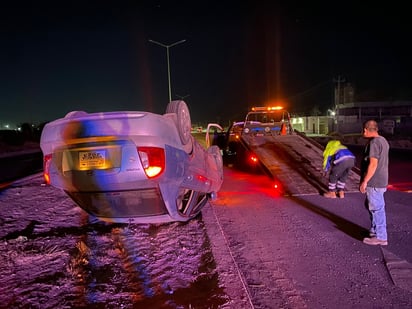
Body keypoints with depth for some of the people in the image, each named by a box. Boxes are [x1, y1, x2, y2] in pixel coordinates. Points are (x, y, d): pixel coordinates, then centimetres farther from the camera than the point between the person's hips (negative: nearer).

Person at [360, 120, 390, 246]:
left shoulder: (374, 143, -19)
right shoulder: (383, 140, 13)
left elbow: (373, 164, -24)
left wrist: (365, 181, -19)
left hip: (374, 182, -10)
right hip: (381, 180, 10)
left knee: (377, 208, -2)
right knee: (372, 206, 21)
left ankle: (380, 237, 7)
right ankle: (375, 231, 32)